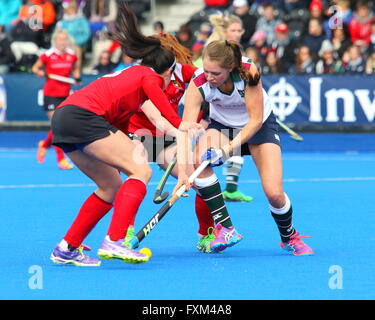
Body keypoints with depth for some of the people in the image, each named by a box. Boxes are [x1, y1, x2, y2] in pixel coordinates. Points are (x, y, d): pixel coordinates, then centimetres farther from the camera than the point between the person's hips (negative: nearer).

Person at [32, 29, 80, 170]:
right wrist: (39, 72, -16)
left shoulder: (72, 55, 3)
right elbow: (35, 67, 5)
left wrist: (77, 76, 1)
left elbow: (75, 69, 21)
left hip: (65, 94, 4)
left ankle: (44, 145, 37)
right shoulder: (47, 55, -7)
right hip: (51, 95, -4)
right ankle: (61, 159, -4)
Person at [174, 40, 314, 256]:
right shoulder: (198, 83, -28)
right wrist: (183, 171, -45)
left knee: (274, 193, -15)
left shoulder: (248, 72, -31)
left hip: (259, 125, -1)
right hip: (222, 125, 2)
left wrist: (229, 148, -39)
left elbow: (256, 120, -28)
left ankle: (290, 237, 18)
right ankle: (225, 228, -23)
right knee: (199, 158, -32)